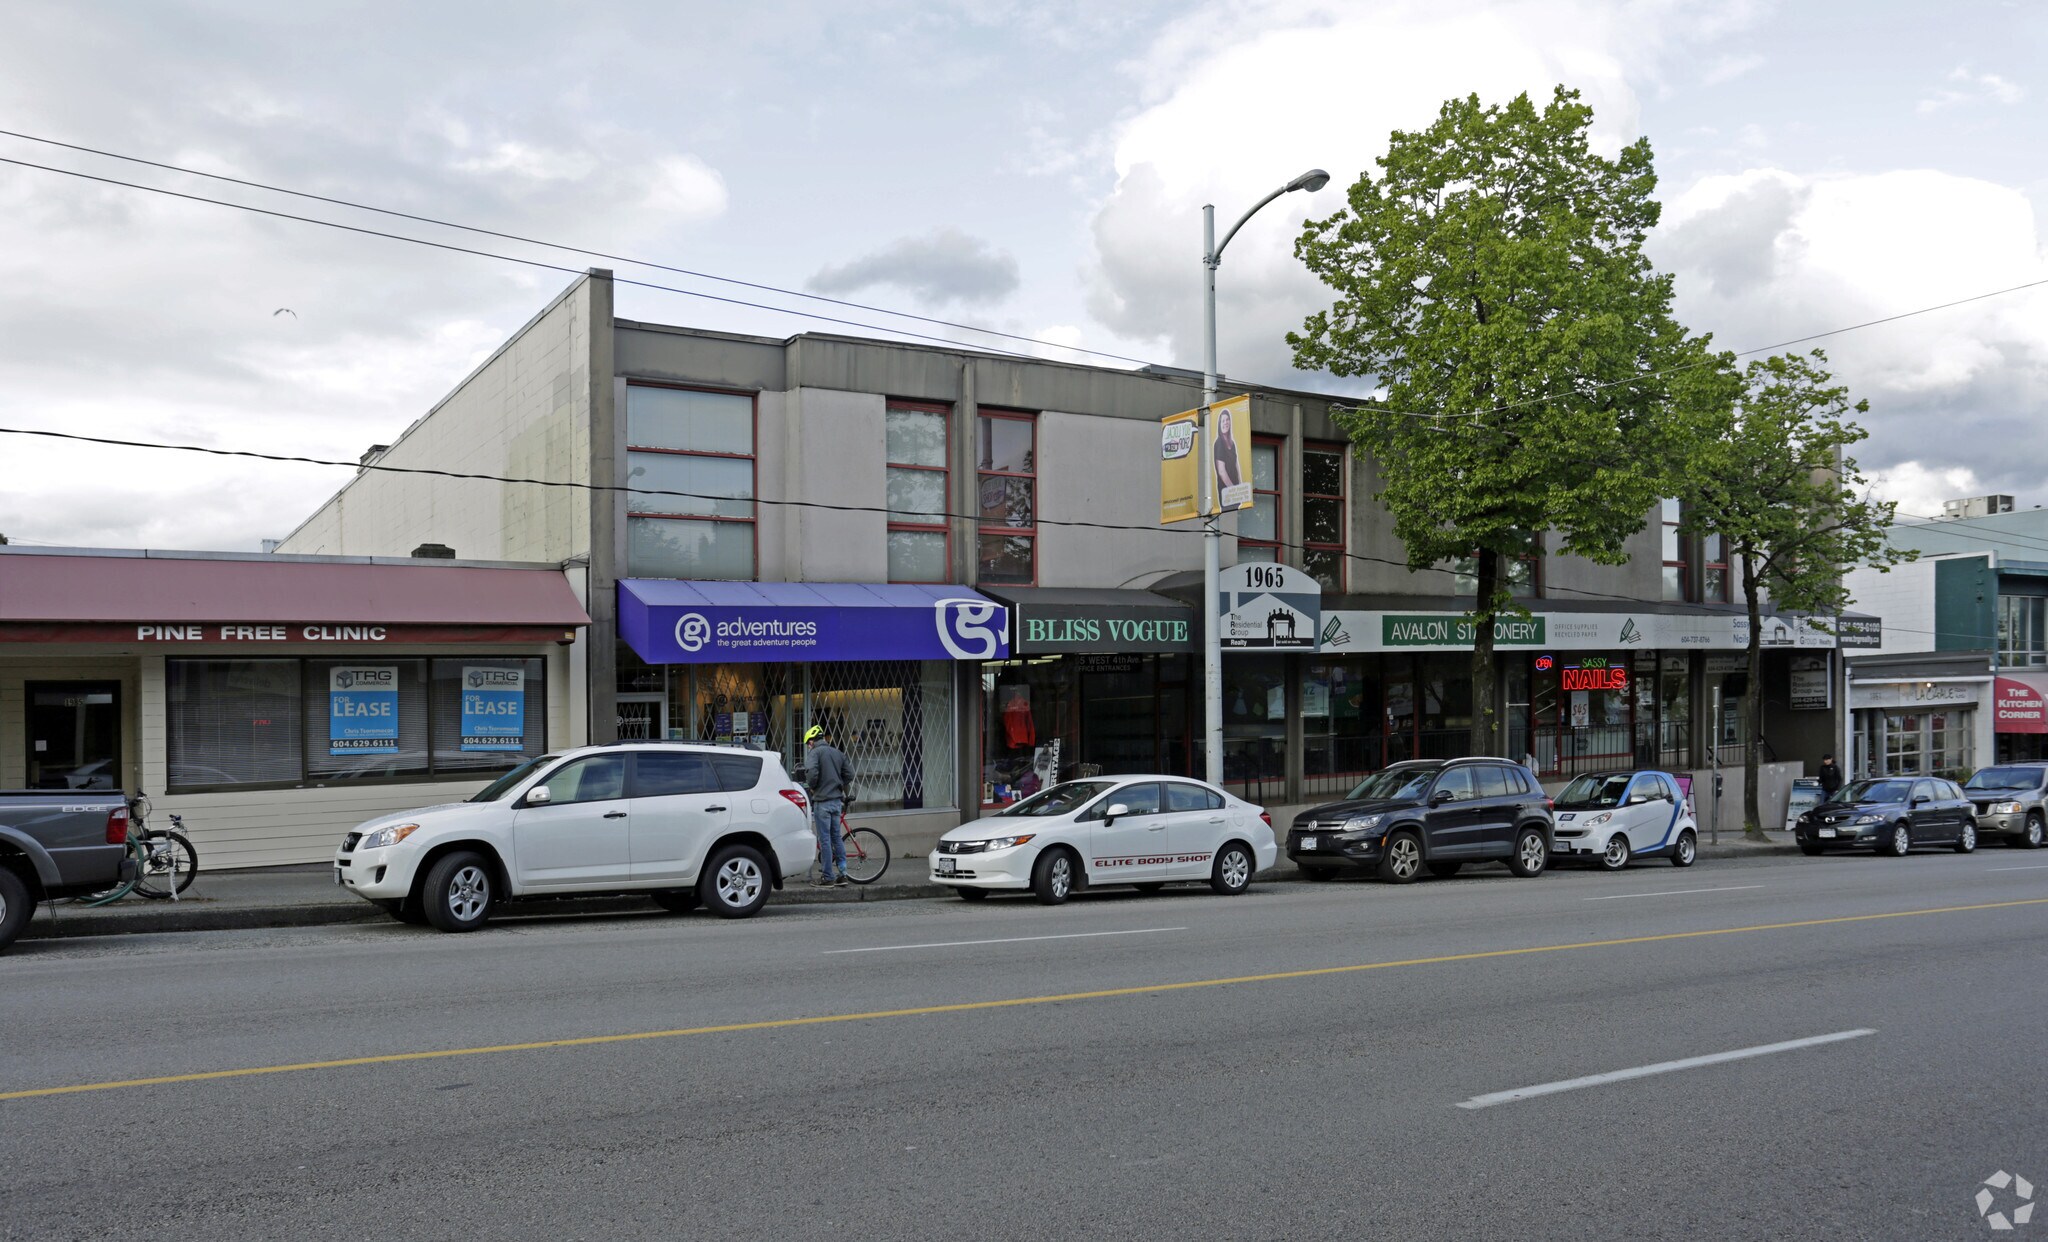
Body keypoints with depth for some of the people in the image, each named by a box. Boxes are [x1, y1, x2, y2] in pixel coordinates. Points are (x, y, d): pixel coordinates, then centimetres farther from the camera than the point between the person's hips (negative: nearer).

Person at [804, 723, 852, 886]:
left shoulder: (815, 752, -8)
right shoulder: (838, 753, 13)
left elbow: (812, 772, -22)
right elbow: (849, 773, 9)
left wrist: (811, 786, -3)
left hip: (822, 801, -7)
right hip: (837, 800, 7)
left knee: (825, 839, -2)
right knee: (836, 837, 14)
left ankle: (827, 876, 1)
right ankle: (842, 874, 13)